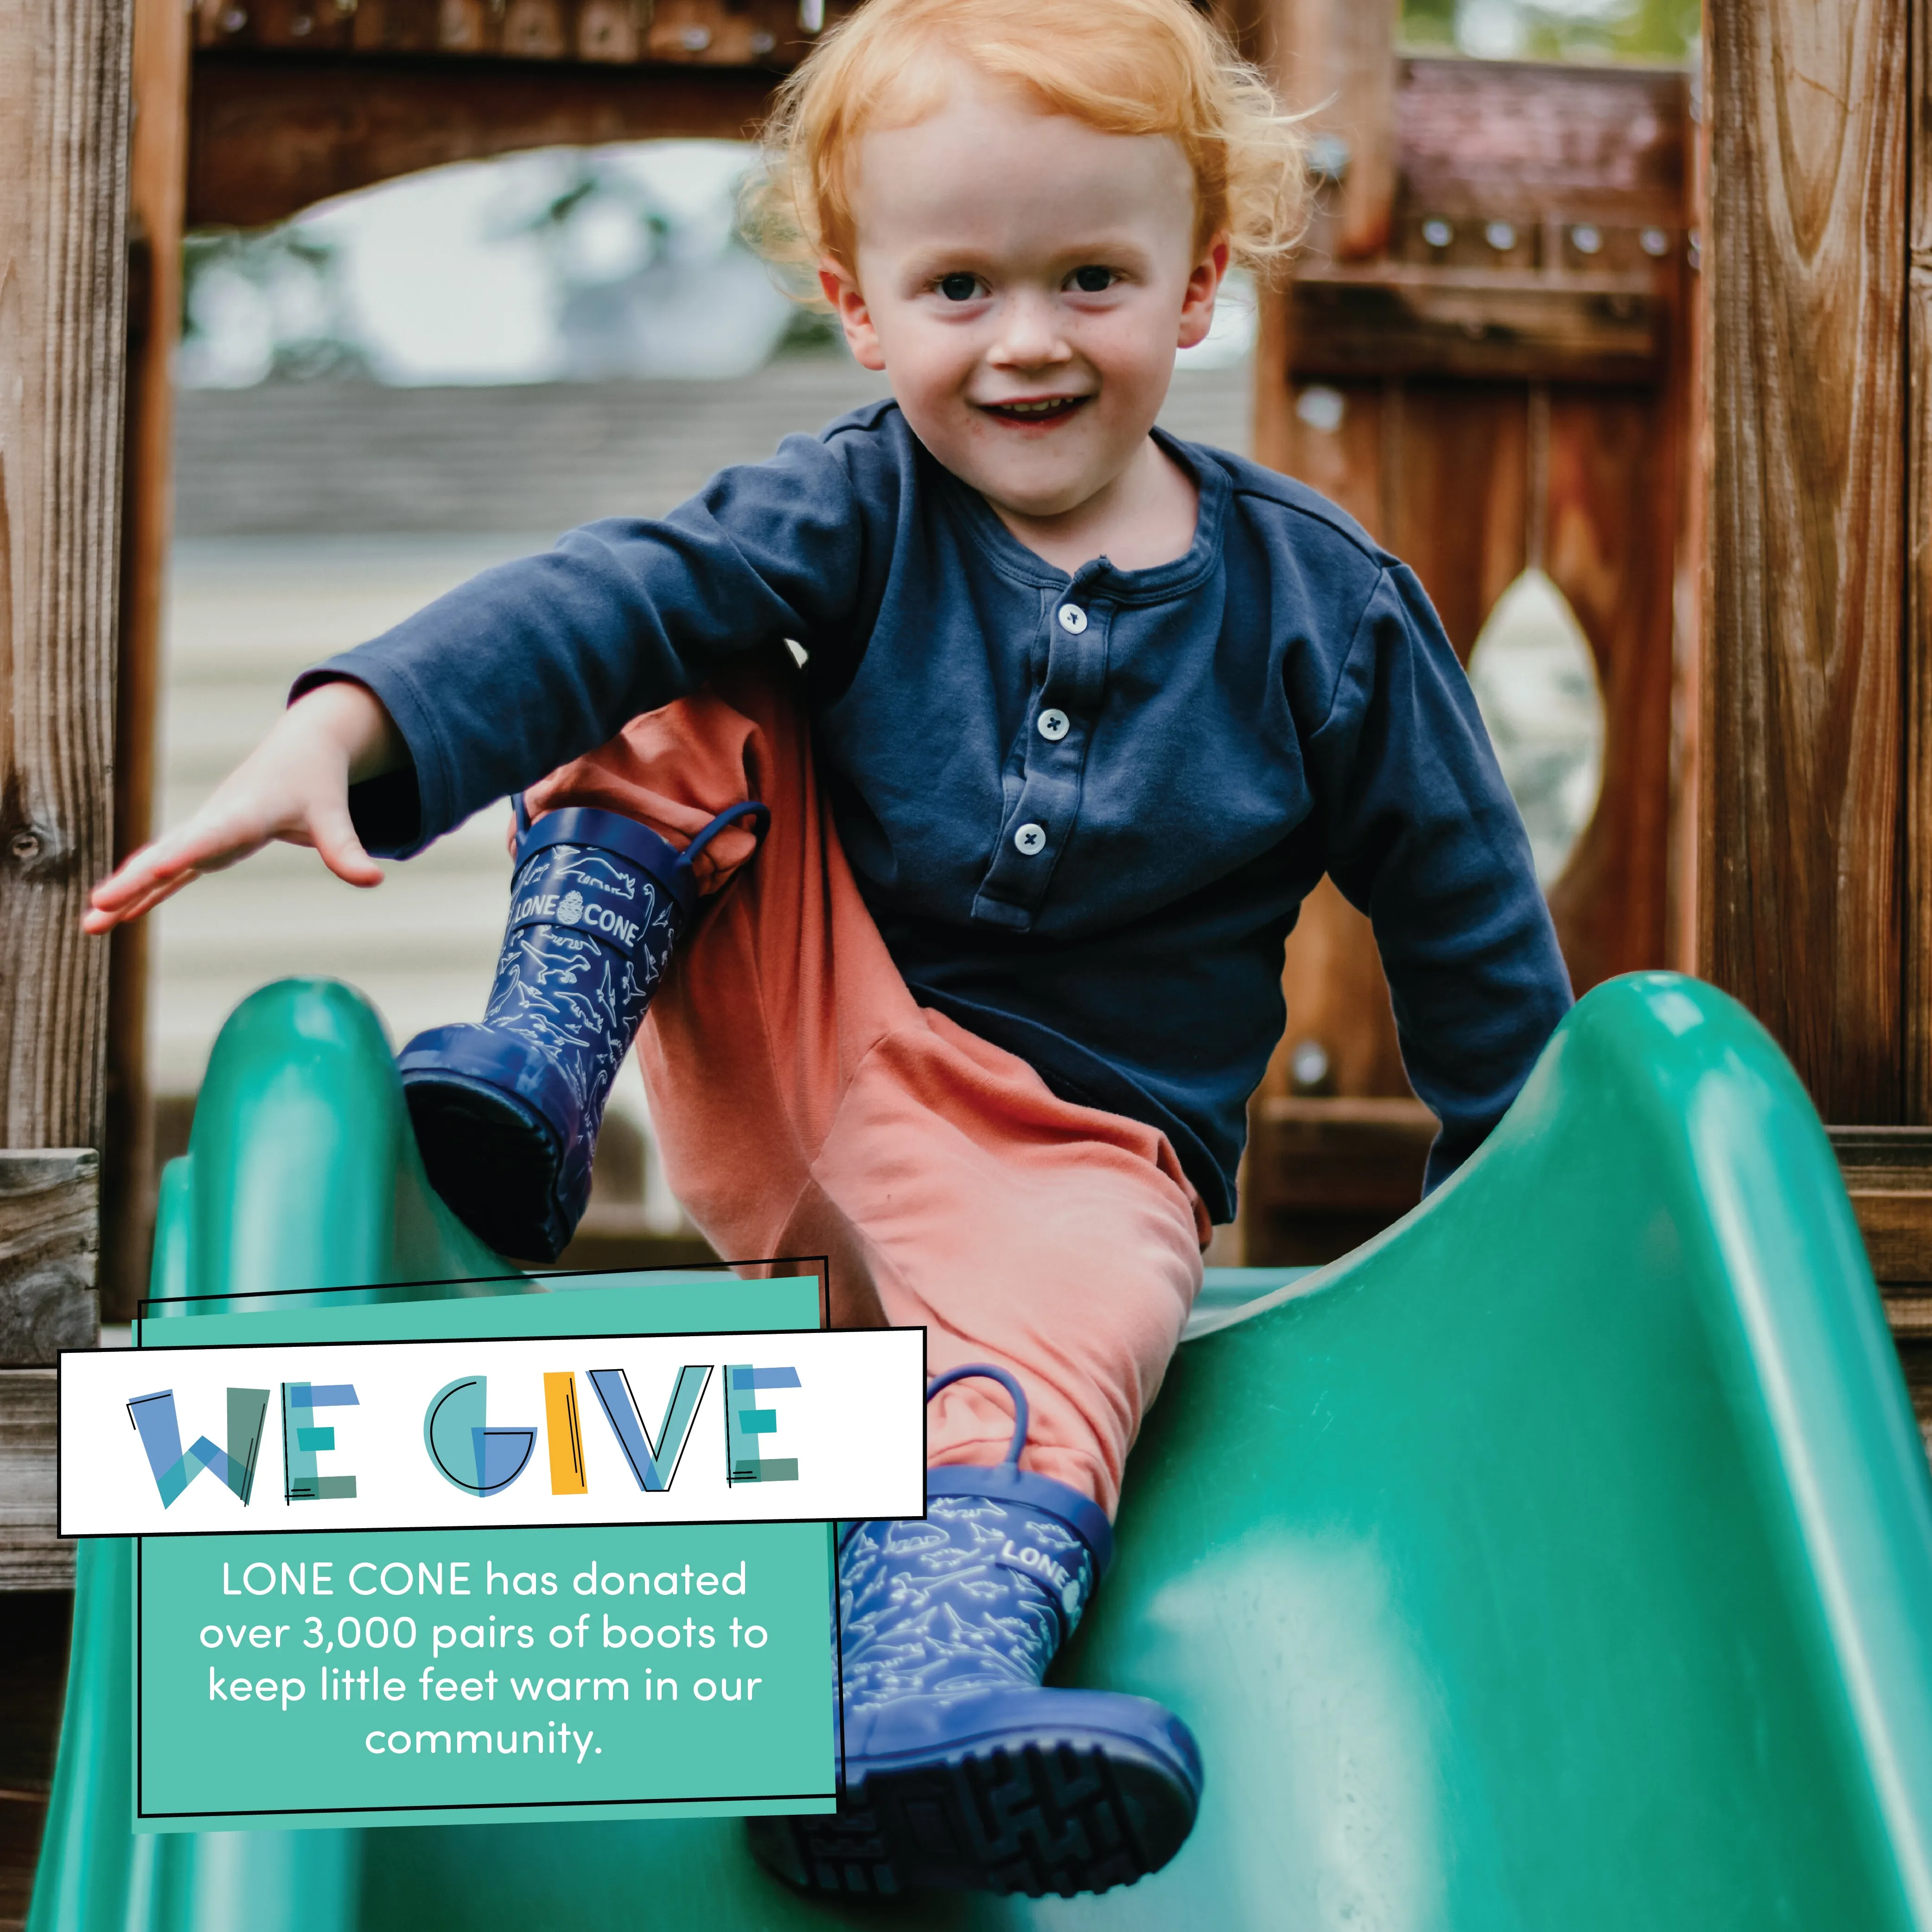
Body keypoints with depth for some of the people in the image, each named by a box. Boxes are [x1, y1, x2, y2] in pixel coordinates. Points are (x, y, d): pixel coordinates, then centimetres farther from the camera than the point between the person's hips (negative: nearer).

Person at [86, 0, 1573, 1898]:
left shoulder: (1322, 605, -2)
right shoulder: (855, 515, -3)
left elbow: (1467, 919, 7)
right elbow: (607, 599, -22)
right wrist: (344, 726, -40)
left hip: (1075, 1146, -2)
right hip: (802, 1066, 2)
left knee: (1054, 1321, -38)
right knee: (676, 712, -13)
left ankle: (917, 1720, -60)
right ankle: (525, 1082, -18)